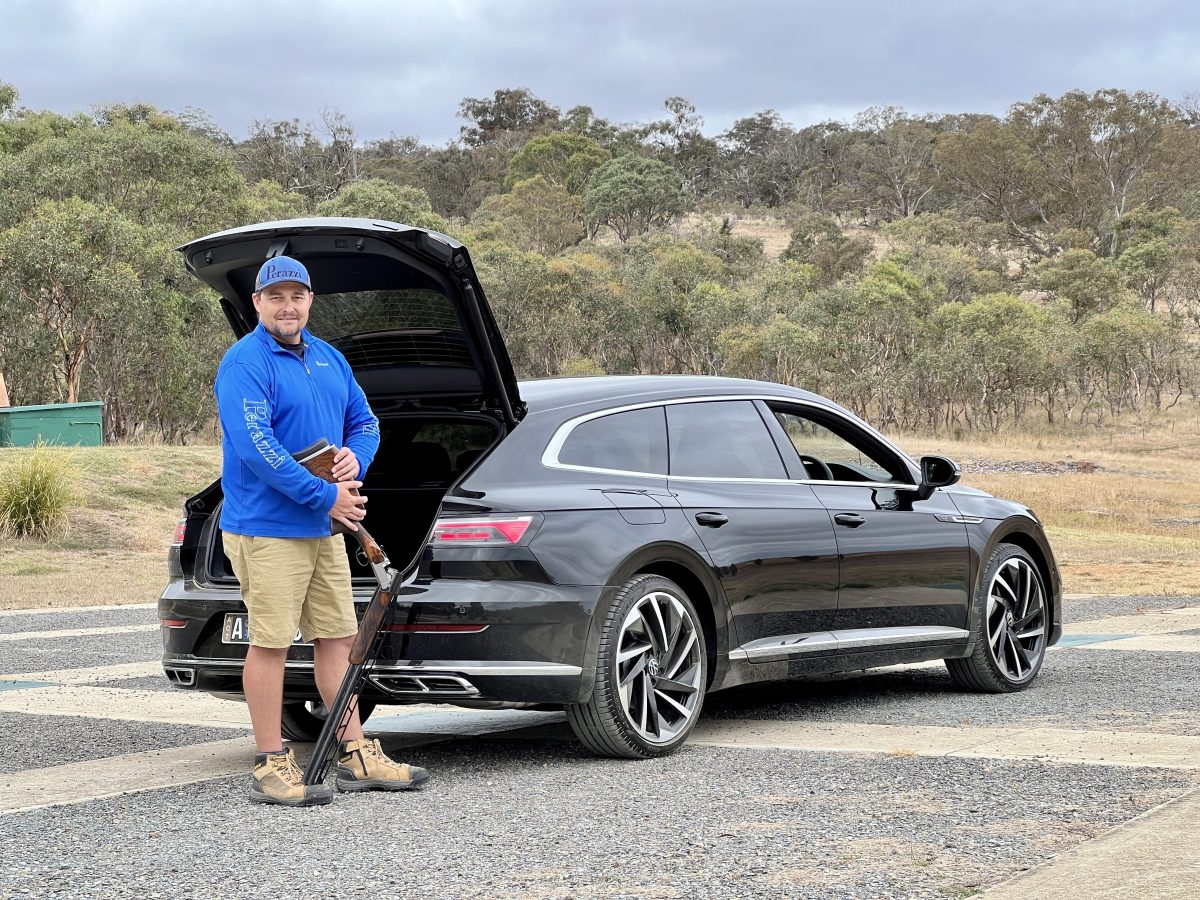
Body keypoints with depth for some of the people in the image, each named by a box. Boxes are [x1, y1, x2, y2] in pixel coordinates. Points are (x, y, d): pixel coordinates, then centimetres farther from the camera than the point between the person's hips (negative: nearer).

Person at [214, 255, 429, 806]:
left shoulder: (329, 359, 14)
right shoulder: (245, 364, -12)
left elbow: (364, 422, 21)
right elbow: (255, 446, -21)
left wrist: (355, 456, -3)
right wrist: (325, 496, -21)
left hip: (324, 529, 8)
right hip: (266, 528, -8)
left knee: (337, 637, 11)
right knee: (270, 643, -5)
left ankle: (357, 757, 17)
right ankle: (271, 767, 1)